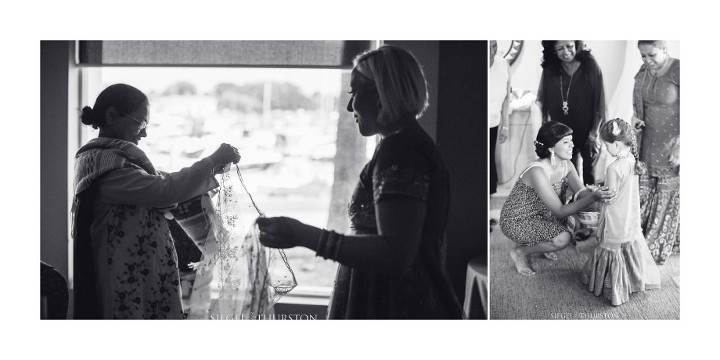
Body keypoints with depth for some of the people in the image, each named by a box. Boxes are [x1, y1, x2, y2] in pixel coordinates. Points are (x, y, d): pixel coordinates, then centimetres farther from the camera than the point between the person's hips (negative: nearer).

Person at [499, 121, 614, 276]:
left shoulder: (566, 165, -6)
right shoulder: (537, 172, -32)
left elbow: (581, 193, -14)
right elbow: (559, 211, -31)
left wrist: (595, 192, -38)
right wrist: (592, 197, -41)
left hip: (541, 215, 9)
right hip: (516, 222, -9)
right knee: (563, 238, -26)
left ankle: (538, 244, 18)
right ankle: (520, 252, -2)